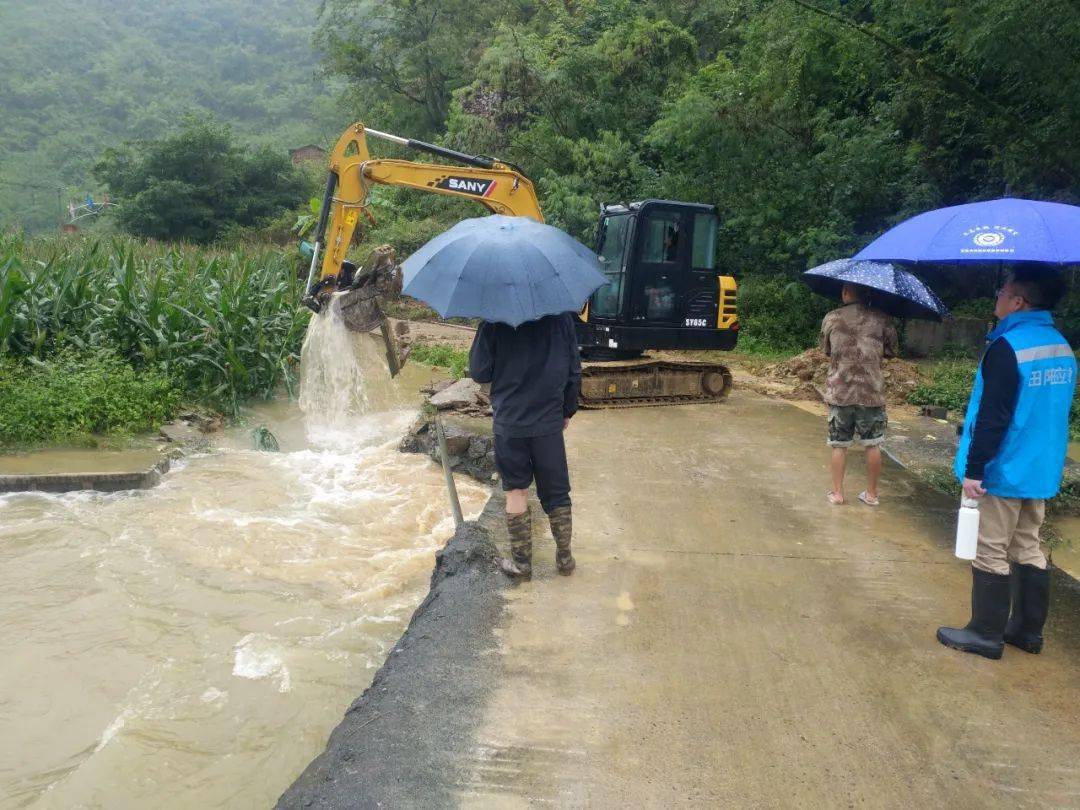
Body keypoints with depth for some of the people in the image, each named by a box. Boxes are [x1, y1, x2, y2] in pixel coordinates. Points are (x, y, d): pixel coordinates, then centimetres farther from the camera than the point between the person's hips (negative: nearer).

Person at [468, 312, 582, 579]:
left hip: (509, 422, -2)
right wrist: (568, 410, 16)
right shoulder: (562, 317, -3)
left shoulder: (495, 320, -11)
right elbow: (574, 372, 3)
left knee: (516, 489, 11)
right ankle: (564, 557, 23)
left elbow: (479, 373, -10)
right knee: (556, 491, 14)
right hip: (550, 421, 2)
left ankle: (521, 562, 17)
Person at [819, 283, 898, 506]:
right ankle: (871, 494, 18)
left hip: (839, 392, 0)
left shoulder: (830, 319, -2)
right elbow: (890, 352, 7)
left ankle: (837, 492, 13)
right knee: (873, 444, 11)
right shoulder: (881, 319, -3)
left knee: (839, 444, 10)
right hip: (872, 391, 0)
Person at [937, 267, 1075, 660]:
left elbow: (992, 417, -22)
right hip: (1043, 471, 8)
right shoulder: (1062, 346, 8)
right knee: (1027, 548, 17)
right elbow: (1055, 410, 15)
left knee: (990, 553, 2)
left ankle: (986, 634, 11)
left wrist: (973, 469, -16)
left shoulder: (1007, 347, -19)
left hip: (1004, 472, -8)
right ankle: (1028, 630, 25)